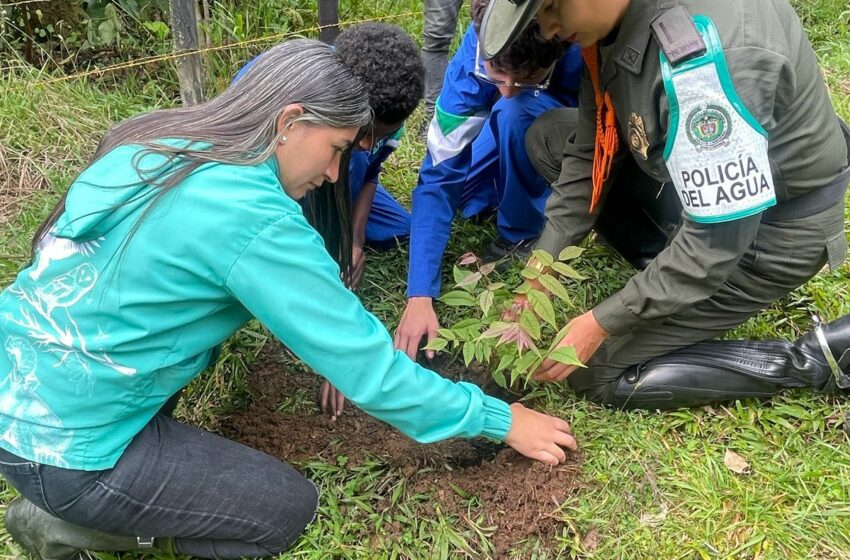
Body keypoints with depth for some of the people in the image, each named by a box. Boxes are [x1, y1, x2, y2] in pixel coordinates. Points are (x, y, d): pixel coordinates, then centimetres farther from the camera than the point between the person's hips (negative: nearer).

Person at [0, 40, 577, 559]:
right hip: (60, 444, -8)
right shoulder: (254, 221, -24)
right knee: (289, 507, 3)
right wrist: (500, 420, -7)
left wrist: (333, 350, 14)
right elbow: (369, 370, -19)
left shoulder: (159, 143, 2)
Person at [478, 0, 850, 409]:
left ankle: (810, 360, 1)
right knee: (547, 138, 6)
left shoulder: (701, 55, -36)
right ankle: (667, 268, 11)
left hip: (776, 226, -8)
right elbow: (589, 152, -1)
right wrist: (539, 269, -5)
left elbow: (718, 237, -30)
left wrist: (601, 324, -21)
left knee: (596, 371, -5)